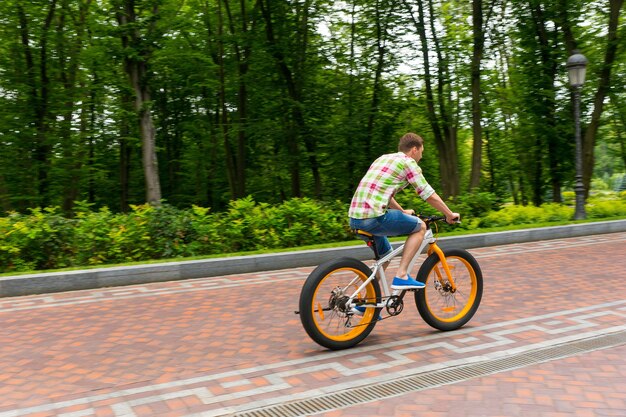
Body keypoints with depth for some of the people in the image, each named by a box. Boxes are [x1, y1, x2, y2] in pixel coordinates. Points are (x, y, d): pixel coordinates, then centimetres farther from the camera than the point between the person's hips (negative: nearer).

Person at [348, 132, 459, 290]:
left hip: (355, 218, 9)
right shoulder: (408, 162, 1)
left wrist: (402, 212, 47)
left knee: (385, 254, 27)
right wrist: (450, 215, 16)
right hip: (374, 217, -9)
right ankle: (401, 276, 2)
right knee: (420, 226, 8)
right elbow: (430, 196, 2)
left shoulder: (384, 158, 25)